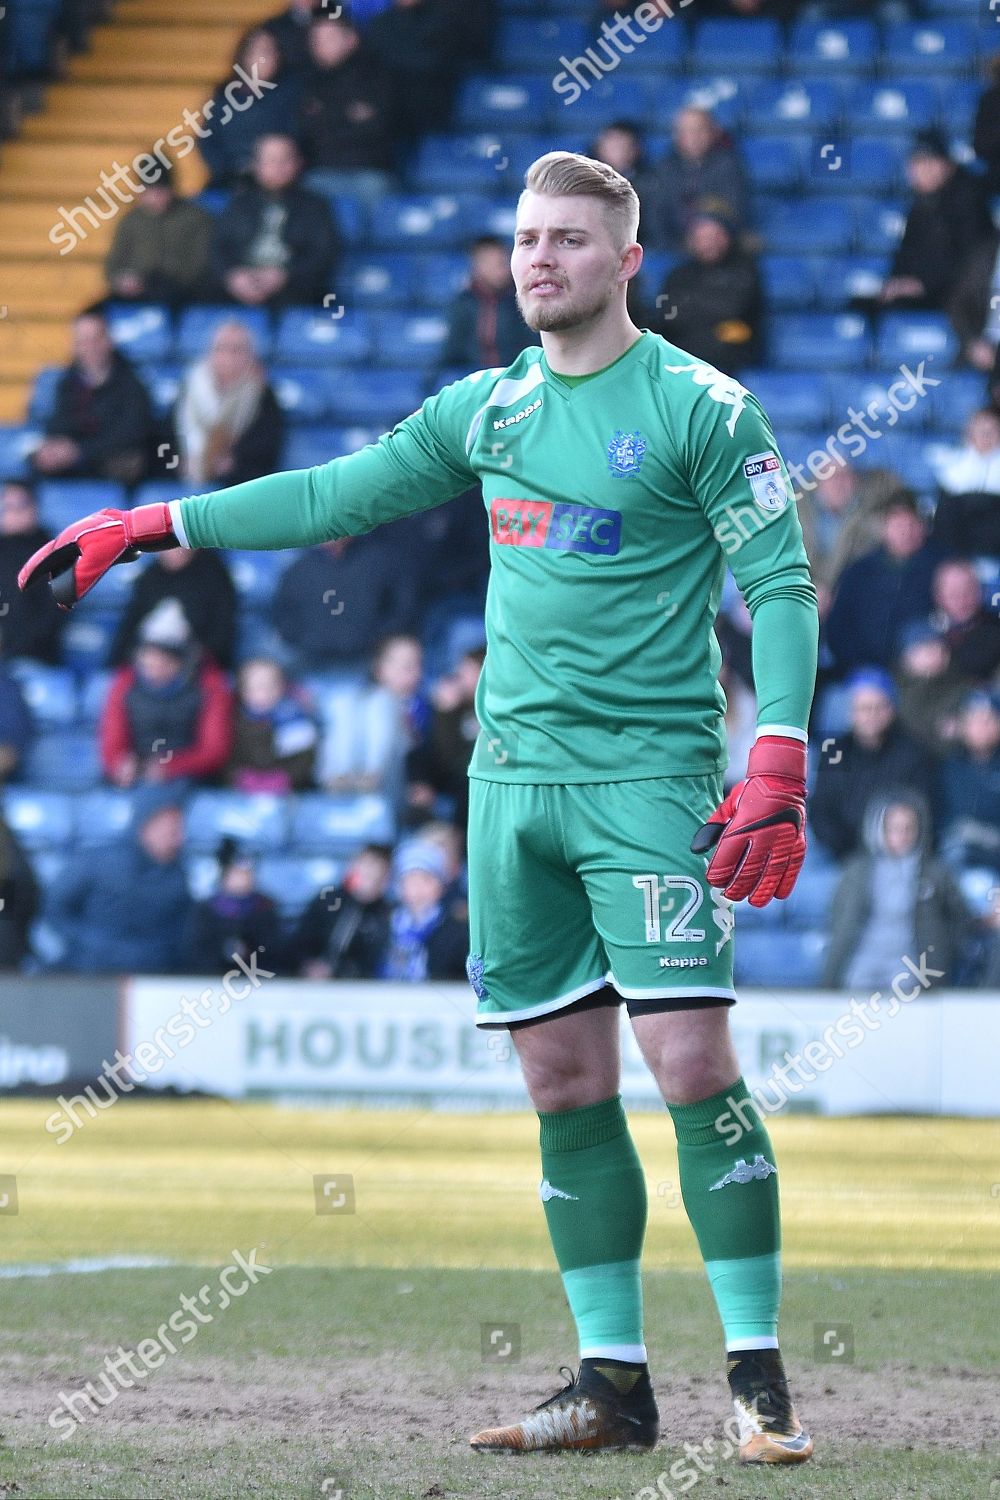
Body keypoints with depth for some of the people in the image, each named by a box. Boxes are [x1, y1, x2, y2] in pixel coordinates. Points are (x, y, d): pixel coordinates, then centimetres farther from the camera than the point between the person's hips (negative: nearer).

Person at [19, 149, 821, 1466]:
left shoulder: (700, 408, -4)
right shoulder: (488, 409, 13)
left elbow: (780, 587, -7)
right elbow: (339, 495, 21)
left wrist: (776, 766, -18)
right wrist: (145, 529, 20)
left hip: (649, 776, -6)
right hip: (513, 776, 6)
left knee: (691, 1061, -13)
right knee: (564, 1082, 4)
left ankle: (760, 1380, -8)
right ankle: (615, 1381, 8)